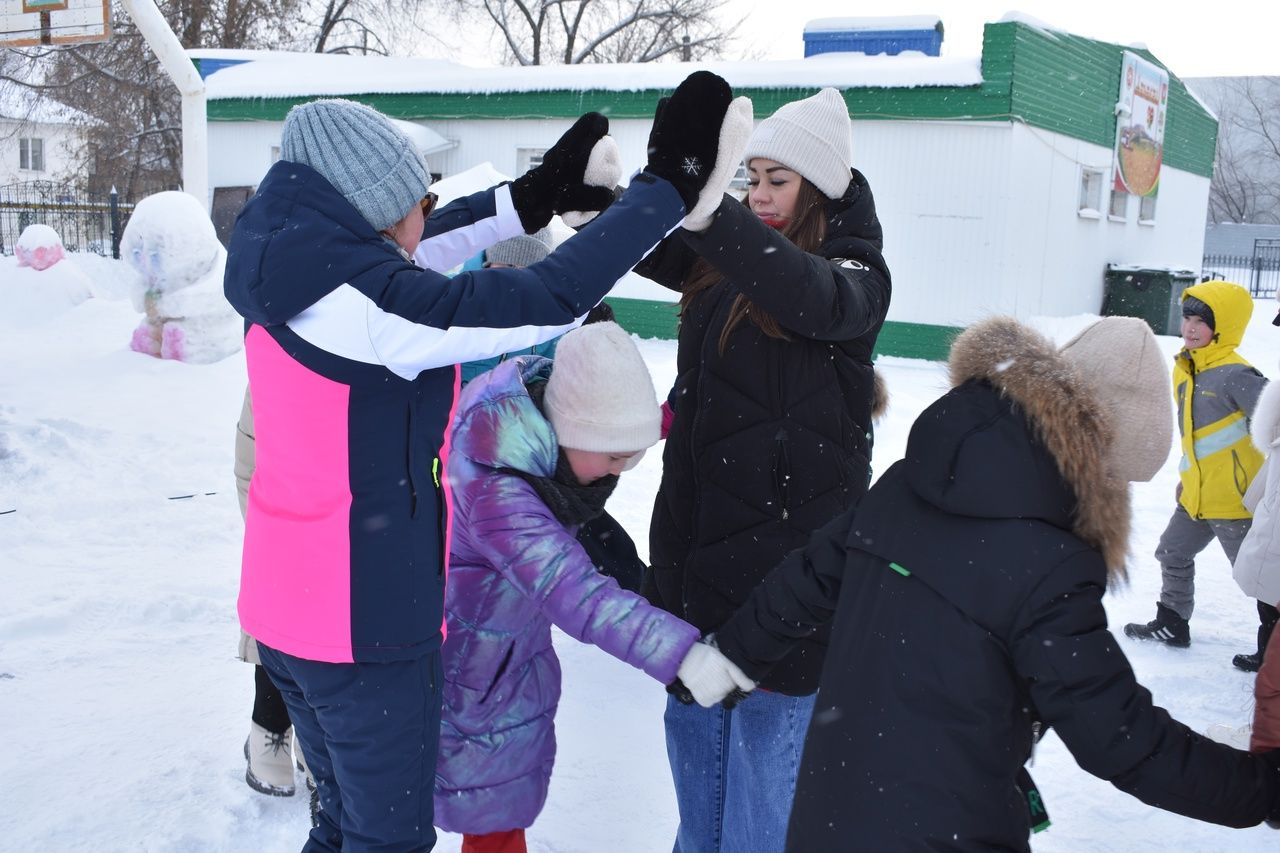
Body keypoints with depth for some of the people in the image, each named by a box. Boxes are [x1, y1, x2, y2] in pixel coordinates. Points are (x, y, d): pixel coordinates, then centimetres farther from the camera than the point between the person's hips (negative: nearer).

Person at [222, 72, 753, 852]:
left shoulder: (289, 275, 2)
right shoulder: (363, 304, -24)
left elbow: (405, 260, 16)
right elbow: (544, 301, -28)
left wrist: (536, 195, 17)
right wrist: (667, 187, -19)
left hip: (287, 605, 9)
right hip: (366, 620, -9)